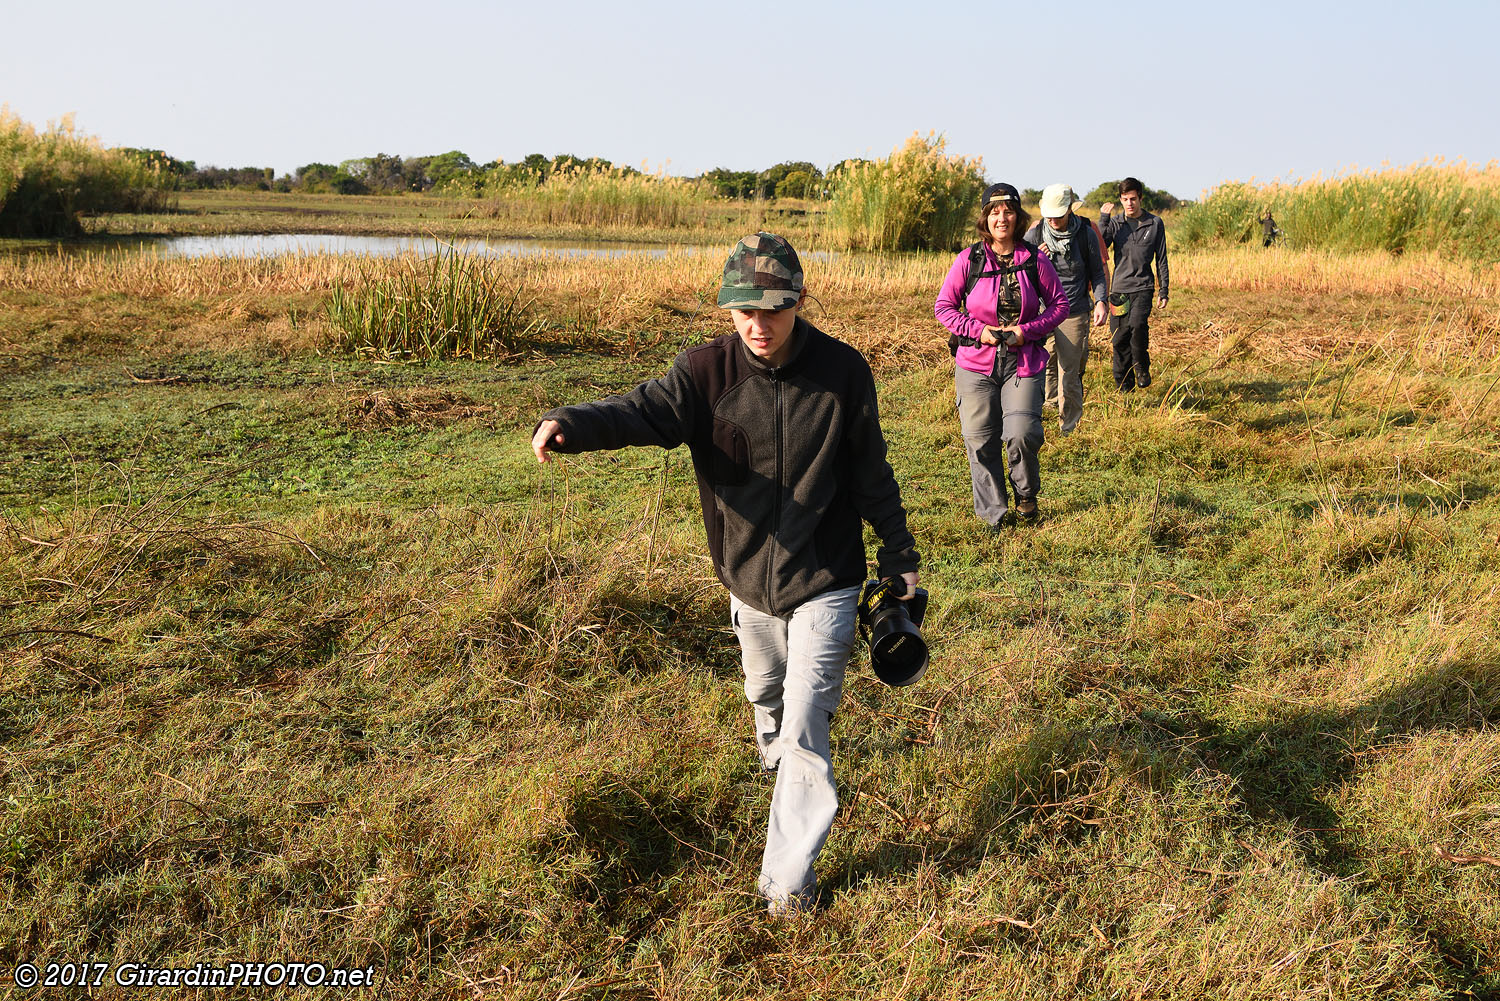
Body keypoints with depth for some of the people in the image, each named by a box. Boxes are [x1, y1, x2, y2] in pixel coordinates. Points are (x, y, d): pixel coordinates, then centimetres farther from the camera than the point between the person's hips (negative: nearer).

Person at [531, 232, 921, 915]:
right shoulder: (708, 371, -12)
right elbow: (645, 410, -28)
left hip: (824, 581, -3)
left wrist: (901, 558, 5)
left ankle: (788, 877, 7)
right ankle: (774, 753, 62)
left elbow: (871, 475, -2)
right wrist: (571, 424, -49)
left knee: (805, 726, -6)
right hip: (748, 577, 3)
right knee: (766, 690, 27)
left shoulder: (842, 372, -13)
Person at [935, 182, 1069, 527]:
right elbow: (943, 306, 5)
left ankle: (1026, 494, 16)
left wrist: (1028, 330, -7)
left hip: (1023, 362, -1)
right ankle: (992, 513, 17)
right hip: (975, 363, 1)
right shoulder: (968, 260, 0)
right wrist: (978, 330, -9)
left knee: (1021, 434, -14)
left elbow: (1059, 304, 9)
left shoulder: (1035, 261, 1)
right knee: (980, 440, 1)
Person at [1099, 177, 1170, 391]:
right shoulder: (1115, 223, 8)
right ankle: (1124, 384, 14)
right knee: (1120, 338, 1)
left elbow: (1161, 259, 9)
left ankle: (1142, 367, -2)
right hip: (1119, 287, 2)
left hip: (1143, 286, -2)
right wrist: (1103, 219, -13)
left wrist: (1163, 291, 6)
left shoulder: (1155, 223, 5)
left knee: (1138, 324, -26)